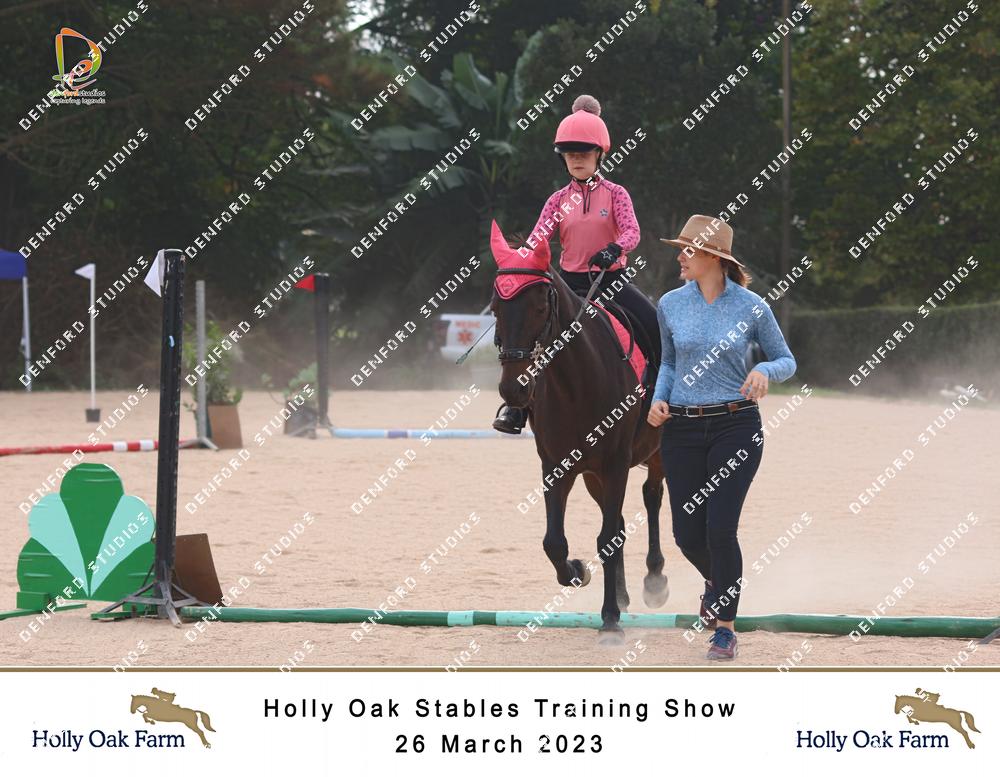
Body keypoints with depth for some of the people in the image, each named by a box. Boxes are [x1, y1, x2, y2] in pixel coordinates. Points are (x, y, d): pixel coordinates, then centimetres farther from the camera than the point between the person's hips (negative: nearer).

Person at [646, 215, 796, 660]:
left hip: (736, 427, -3)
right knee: (687, 534, 4)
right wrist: (659, 399, 1)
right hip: (682, 429, 3)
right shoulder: (670, 305, 3)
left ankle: (725, 627, 4)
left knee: (720, 528, -12)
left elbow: (786, 361, 5)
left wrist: (764, 371, -17)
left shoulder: (751, 307, -6)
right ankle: (717, 582, 40)